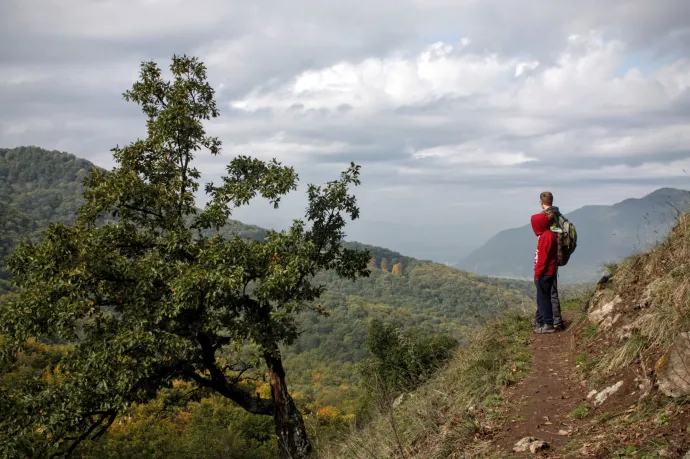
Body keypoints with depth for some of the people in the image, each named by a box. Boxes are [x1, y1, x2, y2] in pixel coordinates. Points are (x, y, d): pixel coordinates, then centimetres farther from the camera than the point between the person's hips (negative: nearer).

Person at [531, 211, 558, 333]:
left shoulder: (546, 236, -18)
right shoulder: (547, 235, 13)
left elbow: (543, 257, -20)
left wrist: (538, 273, -17)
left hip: (544, 273, -10)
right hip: (545, 273, 10)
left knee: (543, 298, -5)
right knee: (541, 298, 18)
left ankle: (548, 324, -1)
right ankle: (541, 321, 28)